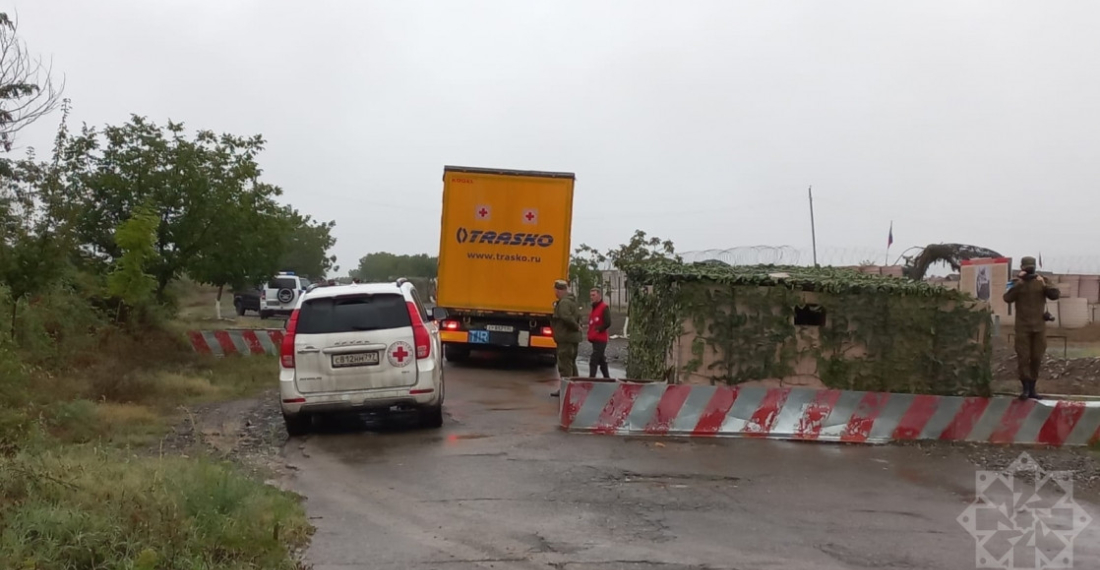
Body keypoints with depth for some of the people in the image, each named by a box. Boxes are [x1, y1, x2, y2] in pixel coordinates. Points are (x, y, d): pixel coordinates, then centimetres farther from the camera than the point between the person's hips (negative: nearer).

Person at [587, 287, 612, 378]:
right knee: (602, 361, 15)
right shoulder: (594, 307, 17)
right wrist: (590, 333, 9)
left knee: (593, 361, -13)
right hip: (595, 339, 9)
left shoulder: (604, 307, -10)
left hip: (600, 339, -9)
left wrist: (598, 330, -12)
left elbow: (607, 323, -19)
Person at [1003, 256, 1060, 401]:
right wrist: (1019, 283, -23)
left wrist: (1045, 285, -23)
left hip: (1039, 327, 2)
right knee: (1023, 357, -8)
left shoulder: (1041, 282, 4)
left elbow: (1055, 295, -7)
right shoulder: (1016, 282, -1)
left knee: (1037, 358, 6)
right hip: (1022, 327, -2)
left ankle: (1032, 388, 14)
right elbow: (1007, 298, -16)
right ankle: (1025, 387, -4)